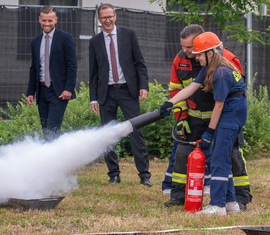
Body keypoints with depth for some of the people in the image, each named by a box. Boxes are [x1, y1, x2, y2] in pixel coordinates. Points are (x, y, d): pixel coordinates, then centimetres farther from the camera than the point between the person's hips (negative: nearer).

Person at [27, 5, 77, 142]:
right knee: (45, 129, 6)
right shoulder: (35, 42, 15)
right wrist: (30, 92, 12)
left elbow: (72, 65, -6)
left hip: (59, 92, -6)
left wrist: (69, 89, -15)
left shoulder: (65, 38, -3)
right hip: (42, 91, 6)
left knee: (53, 128, -15)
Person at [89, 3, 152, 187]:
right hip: (107, 94, 2)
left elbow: (140, 62, 4)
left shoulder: (128, 34, 5)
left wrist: (143, 85, -8)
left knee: (136, 132, -5)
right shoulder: (95, 42, 9)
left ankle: (144, 174, -2)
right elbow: (93, 72, 10)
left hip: (128, 91, -2)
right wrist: (93, 98, 4)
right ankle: (114, 174, 11)